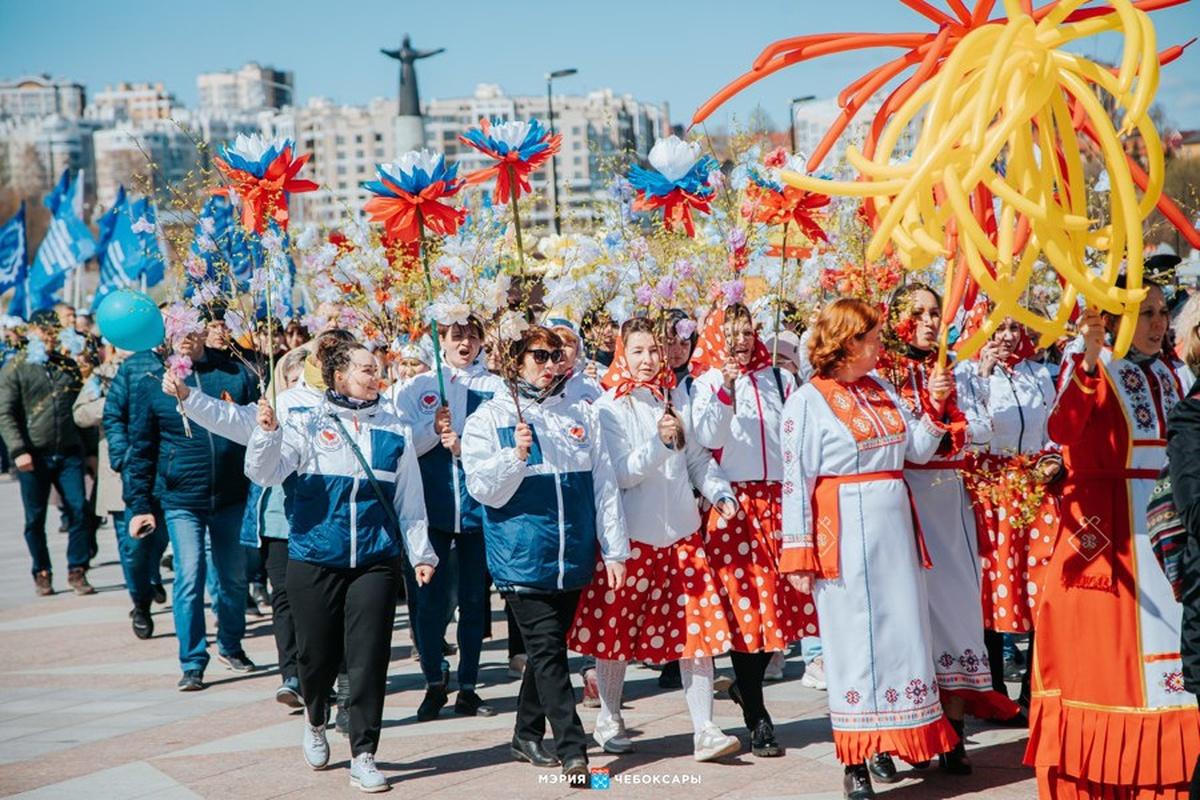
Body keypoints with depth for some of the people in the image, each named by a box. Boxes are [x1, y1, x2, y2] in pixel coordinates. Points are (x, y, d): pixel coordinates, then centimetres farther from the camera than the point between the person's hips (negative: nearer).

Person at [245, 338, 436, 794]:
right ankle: (315, 719, 38)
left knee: (368, 659, -4)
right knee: (317, 655, 7)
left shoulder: (395, 431, 8)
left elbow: (409, 499, 13)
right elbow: (264, 474, -8)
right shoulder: (305, 423, 1)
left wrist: (421, 552, 11)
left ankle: (363, 756, 5)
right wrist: (268, 432, -25)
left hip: (376, 561, 1)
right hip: (314, 560, -1)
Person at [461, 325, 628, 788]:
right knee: (548, 650, -9)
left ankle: (528, 736, 27)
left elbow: (604, 485, 9)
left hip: (573, 558, 4)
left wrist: (614, 549, 4)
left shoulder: (581, 415, 10)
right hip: (521, 558, -4)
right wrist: (516, 455, -22)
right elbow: (483, 490, -5)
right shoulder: (489, 418, 0)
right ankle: (572, 750, -9)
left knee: (548, 648, 12)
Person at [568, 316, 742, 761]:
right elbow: (622, 473, -13)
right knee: (615, 628, 6)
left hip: (681, 532, 4)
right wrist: (660, 442, -27)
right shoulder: (609, 408, -4)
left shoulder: (677, 399, 9)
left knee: (697, 627, -2)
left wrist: (719, 492, -1)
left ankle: (704, 730, 2)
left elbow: (698, 458, 15)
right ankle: (609, 721, 25)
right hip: (629, 535, -3)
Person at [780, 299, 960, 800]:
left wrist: (935, 405, -4)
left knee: (901, 631, 8)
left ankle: (887, 741, 20)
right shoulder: (808, 401, -7)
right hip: (844, 532, -6)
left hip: (894, 524, 6)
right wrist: (799, 553, -11)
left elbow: (918, 449, 11)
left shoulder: (882, 391, 12)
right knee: (853, 639, -1)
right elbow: (795, 481, -8)